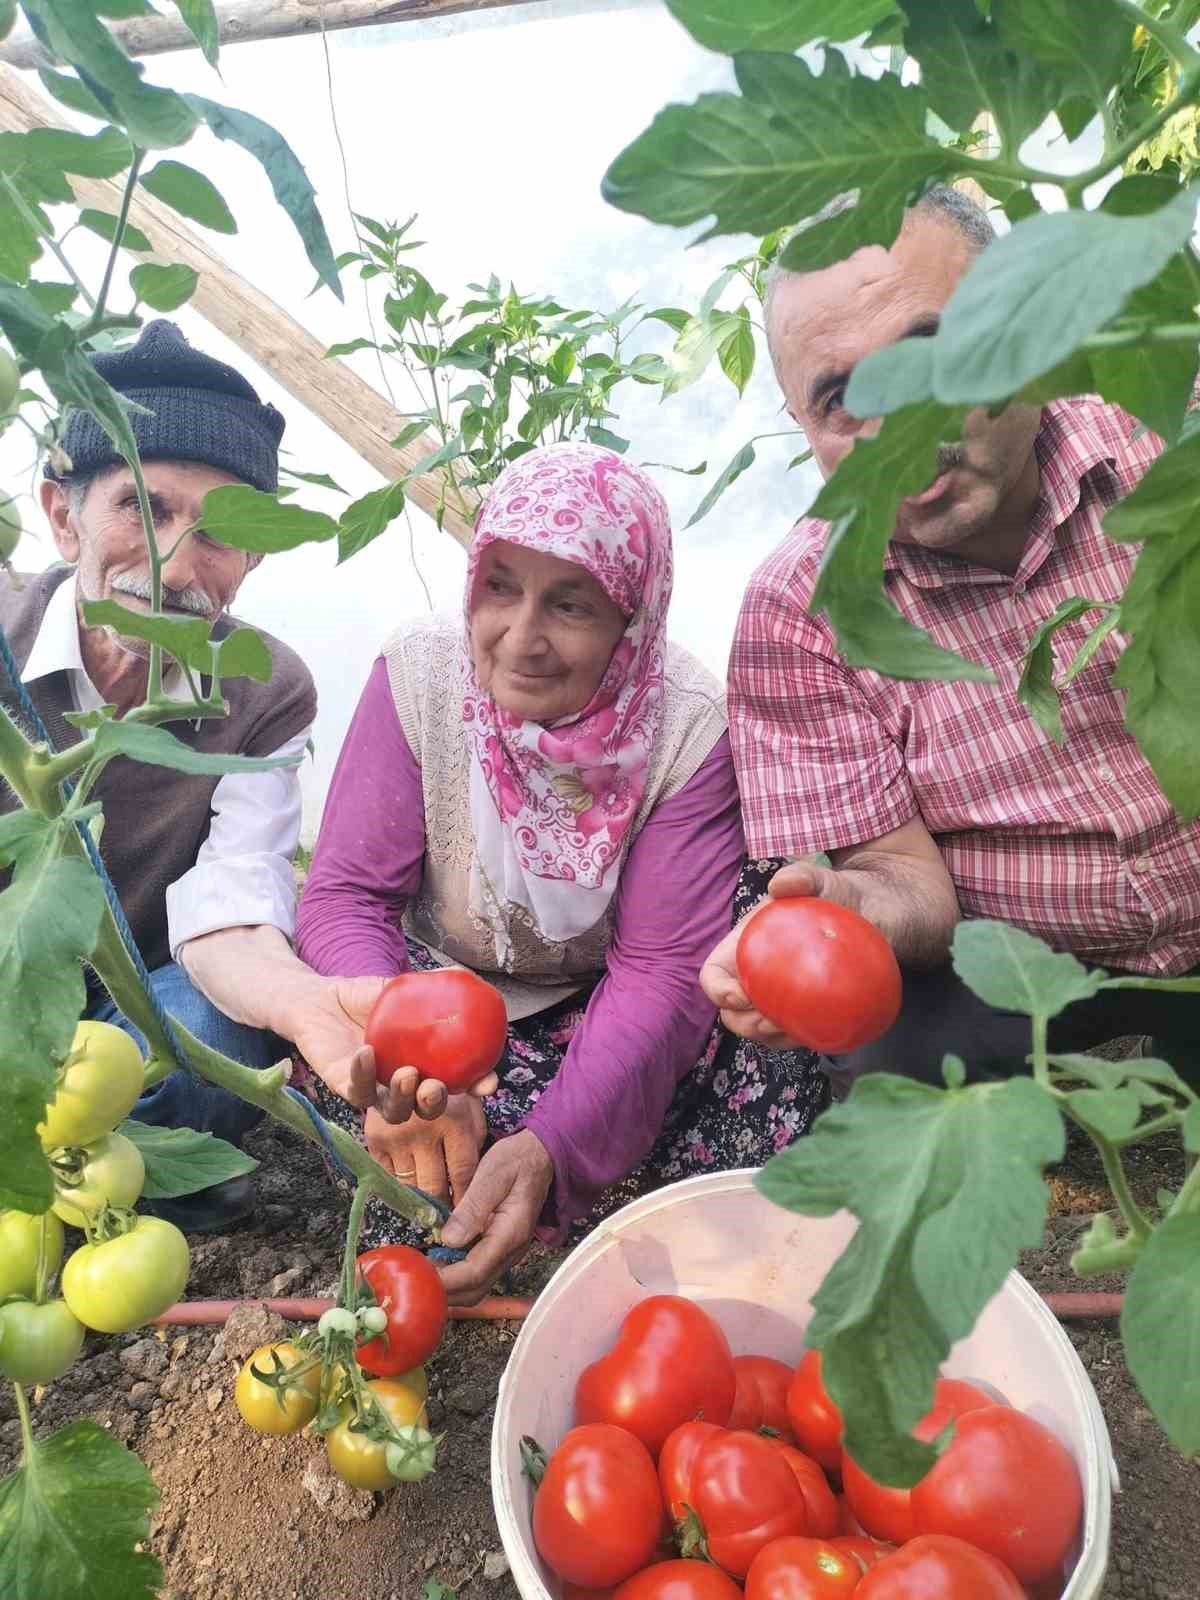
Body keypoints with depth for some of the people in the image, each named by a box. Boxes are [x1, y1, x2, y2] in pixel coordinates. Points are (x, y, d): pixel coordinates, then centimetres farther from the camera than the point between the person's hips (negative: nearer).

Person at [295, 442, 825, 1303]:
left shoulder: (691, 728, -22)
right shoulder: (419, 676, -19)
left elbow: (661, 971, -24)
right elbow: (344, 894, -19)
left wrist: (550, 1148, -40)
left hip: (603, 1022, 0)